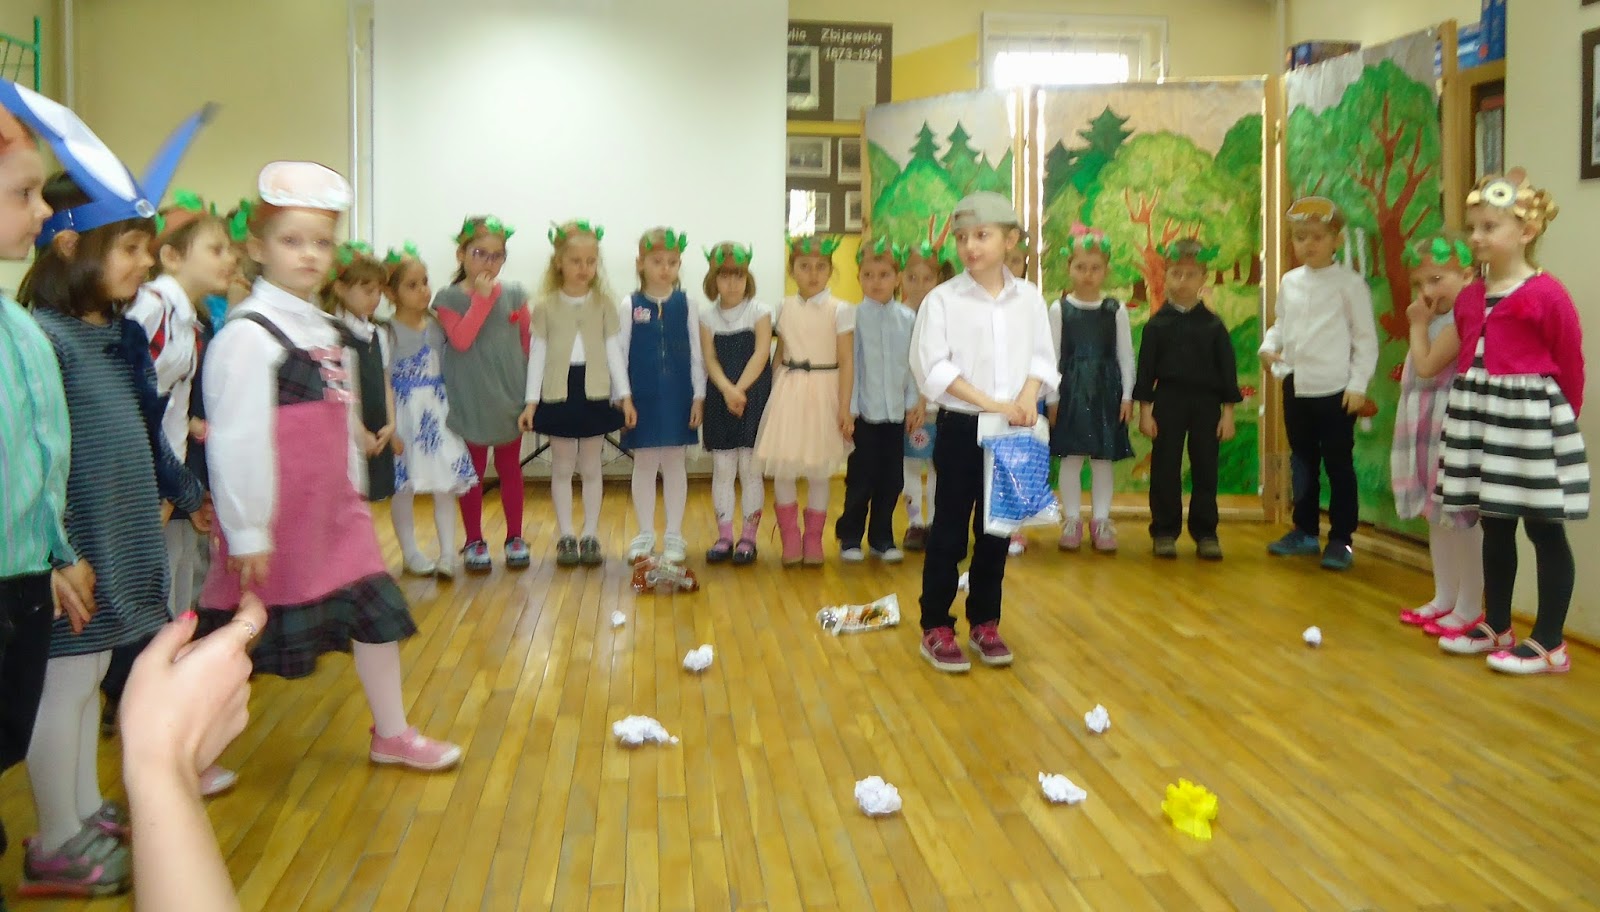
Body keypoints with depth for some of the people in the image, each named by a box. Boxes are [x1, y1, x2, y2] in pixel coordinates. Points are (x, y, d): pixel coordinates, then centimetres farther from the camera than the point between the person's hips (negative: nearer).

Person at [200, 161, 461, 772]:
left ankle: (391, 735, 29)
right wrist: (246, 532, -18)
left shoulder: (326, 331, 12)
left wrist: (352, 497, 16)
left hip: (334, 511, 8)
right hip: (276, 519, -8)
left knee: (377, 611, 12)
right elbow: (236, 438, -18)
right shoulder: (247, 334, -15)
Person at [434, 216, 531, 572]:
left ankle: (515, 537, 24)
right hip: (470, 402, -2)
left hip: (510, 398, 2)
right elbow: (461, 339, -20)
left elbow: (527, 344, 8)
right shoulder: (449, 298, -5)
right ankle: (474, 542, 19)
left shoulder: (515, 296, 2)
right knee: (473, 472, 8)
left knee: (510, 469, 13)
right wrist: (482, 297, -19)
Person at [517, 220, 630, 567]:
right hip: (557, 394, 0)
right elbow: (537, 353, 1)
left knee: (591, 467, 8)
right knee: (562, 467, 7)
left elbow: (614, 350, 4)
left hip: (595, 394, 1)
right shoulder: (545, 306, -1)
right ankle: (566, 537, 16)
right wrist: (531, 400, -2)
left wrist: (625, 395, 1)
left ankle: (590, 536, 16)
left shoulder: (604, 303, 2)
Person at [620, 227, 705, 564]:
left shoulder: (686, 305, 2)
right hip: (642, 396, 0)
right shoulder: (630, 306, -1)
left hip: (678, 395, 0)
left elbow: (696, 354, 3)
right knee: (644, 463, 8)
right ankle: (645, 534, 20)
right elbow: (621, 354, 0)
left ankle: (674, 536, 17)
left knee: (675, 463, 8)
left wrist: (698, 397, -1)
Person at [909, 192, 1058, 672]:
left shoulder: (1028, 296, 5)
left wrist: (1027, 398, -14)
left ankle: (985, 624, 23)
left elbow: (1042, 357, 6)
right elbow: (934, 367, -13)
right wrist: (990, 402, -20)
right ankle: (936, 628, 11)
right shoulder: (942, 299, -6)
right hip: (961, 427, -3)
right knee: (949, 529, 2)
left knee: (996, 528, 11)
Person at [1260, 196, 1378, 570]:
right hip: (1295, 386, 6)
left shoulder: (1350, 283, -7)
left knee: (1338, 465, 2)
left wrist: (1358, 385, -12)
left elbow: (1366, 339, -7)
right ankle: (1305, 530, 29)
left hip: (1335, 388, -6)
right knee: (1302, 462, 16)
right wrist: (1269, 346, -3)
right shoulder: (1289, 282, 9)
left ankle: (1341, 539, 12)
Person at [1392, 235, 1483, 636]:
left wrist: (1418, 324, -9)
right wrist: (1421, 322, 9)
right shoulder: (1440, 318, 15)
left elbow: (1427, 367, -19)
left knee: (1462, 517, -3)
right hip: (1430, 433, 11)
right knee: (1437, 515, 16)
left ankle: (1469, 608, 6)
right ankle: (1444, 599, 27)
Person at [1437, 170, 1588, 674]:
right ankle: (1497, 628, 28)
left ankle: (1550, 644, 9)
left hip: (1530, 416, -7)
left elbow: (1570, 366, -8)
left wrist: (1563, 420, -2)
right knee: (1493, 526, 16)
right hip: (1480, 415, 8)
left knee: (1544, 529, 1)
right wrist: (1473, 404, 14)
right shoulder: (1469, 298, 8)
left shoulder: (1547, 294, -13)